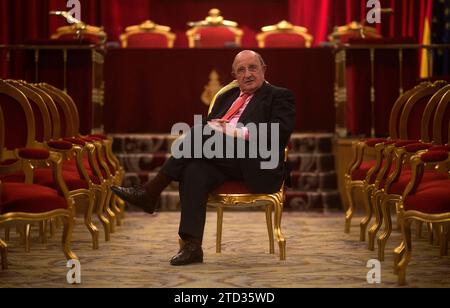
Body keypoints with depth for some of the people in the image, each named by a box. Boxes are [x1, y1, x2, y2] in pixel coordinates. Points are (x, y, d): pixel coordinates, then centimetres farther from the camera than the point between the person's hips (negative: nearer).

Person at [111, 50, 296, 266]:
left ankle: (150, 193, -23)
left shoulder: (280, 96, 9)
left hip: (255, 167, -5)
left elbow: (281, 131, -8)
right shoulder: (227, 96, 29)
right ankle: (192, 246, -35)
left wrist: (234, 131, -15)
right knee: (194, 171, -30)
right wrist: (213, 127, -3)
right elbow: (206, 124, 23)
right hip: (220, 162, 5)